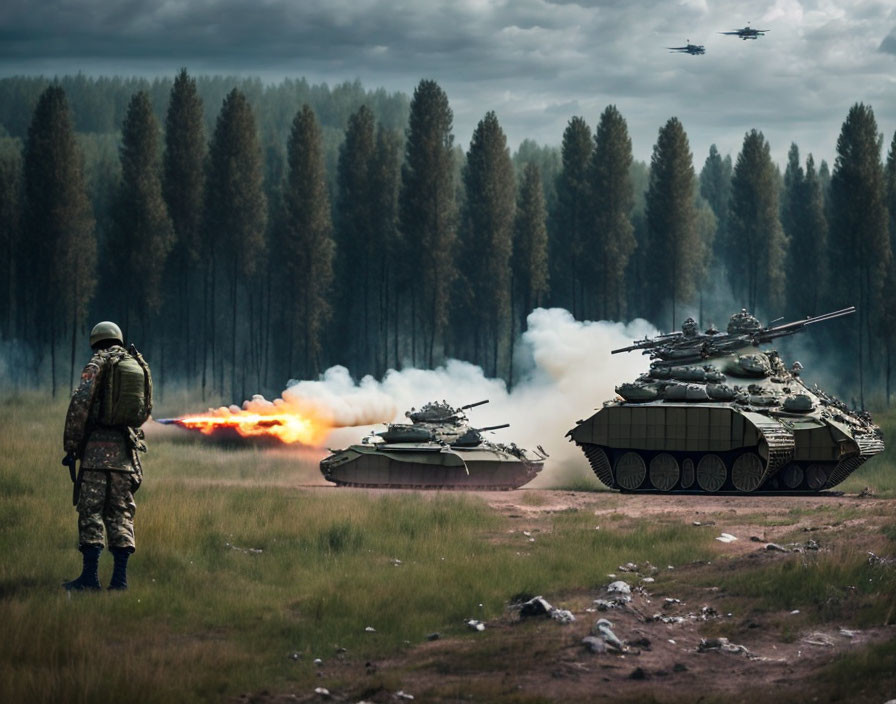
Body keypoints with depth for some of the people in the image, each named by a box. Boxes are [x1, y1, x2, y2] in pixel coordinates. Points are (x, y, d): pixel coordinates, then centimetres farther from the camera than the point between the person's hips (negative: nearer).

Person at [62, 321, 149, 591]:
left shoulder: (97, 364, -2)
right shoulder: (140, 367, 14)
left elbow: (79, 404, -11)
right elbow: (146, 409, 19)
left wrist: (70, 445, -7)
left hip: (97, 447, -5)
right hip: (126, 447, 5)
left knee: (91, 510, -4)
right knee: (121, 513, 7)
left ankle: (90, 576, -9)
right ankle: (120, 577, 2)